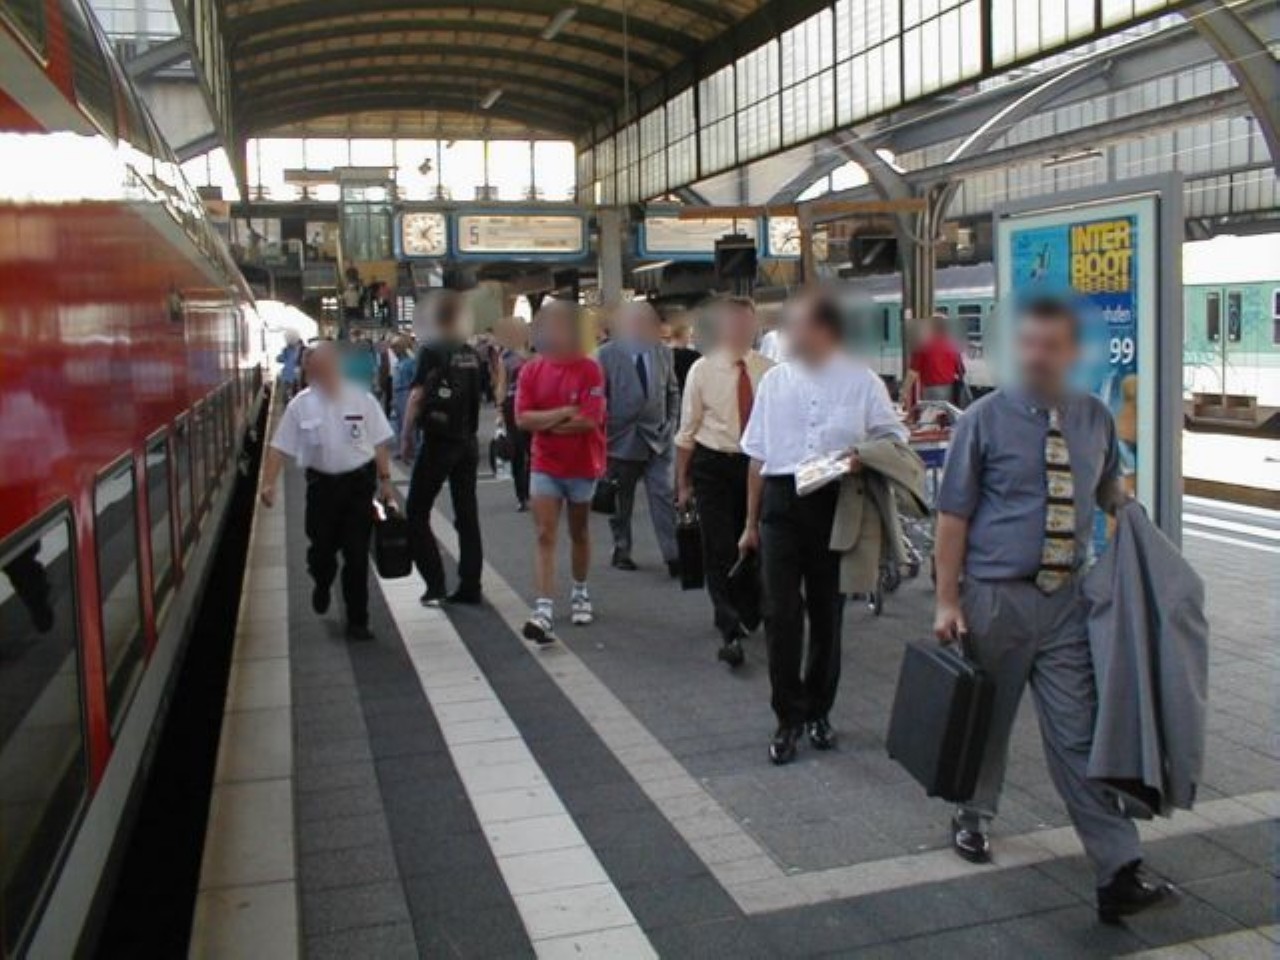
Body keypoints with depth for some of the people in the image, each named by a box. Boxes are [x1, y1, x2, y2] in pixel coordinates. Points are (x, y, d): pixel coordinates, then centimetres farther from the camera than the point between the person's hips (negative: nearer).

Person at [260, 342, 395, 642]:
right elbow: (279, 448, -2)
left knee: (357, 554, 1)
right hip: (322, 484, 1)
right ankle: (322, 586, 46)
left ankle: (357, 620, 12)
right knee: (321, 548, 9)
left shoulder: (362, 399, -5)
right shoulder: (300, 405, -4)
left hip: (360, 483, -1)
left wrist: (385, 480, 1)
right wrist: (268, 483, -12)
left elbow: (379, 444, 2)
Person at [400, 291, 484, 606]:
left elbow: (416, 396, -13)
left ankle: (435, 585, -1)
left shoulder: (431, 350, -10)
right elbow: (476, 398, 9)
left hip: (438, 442, -6)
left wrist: (406, 436, -6)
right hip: (467, 442, 6)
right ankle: (470, 586, 11)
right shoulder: (470, 353, 7)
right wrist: (470, 432, 13)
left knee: (416, 513, 5)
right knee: (467, 513, 9)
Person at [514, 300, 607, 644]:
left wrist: (546, 423, -11)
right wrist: (564, 413, -18)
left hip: (582, 466, -2)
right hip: (545, 466, 2)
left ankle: (580, 593, 36)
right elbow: (522, 418, -8)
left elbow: (590, 420, -19)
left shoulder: (589, 369, -10)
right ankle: (544, 611, -11)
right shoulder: (531, 370, -1)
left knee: (579, 533, 15)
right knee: (545, 536, -7)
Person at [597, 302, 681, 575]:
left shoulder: (662, 353, 8)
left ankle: (673, 555, -4)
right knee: (622, 501, 10)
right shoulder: (607, 354, -4)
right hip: (622, 439, -2)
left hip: (659, 439, 2)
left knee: (664, 497, -4)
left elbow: (673, 392, 16)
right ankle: (621, 550, 25)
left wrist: (671, 425, 8)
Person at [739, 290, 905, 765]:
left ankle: (817, 711, 28)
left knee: (827, 613, 10)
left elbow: (895, 438, 7)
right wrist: (751, 523, 14)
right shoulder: (775, 381, 8)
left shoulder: (862, 383, 0)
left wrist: (865, 457, -16)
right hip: (781, 502, 1)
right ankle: (789, 718, 9)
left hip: (835, 505, -1)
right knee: (780, 613, -3)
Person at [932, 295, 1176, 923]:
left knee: (1080, 734, 0)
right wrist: (947, 601, -10)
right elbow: (953, 515, -7)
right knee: (986, 721, 16)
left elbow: (1110, 491, 24)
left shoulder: (1096, 419, 5)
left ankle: (1119, 874, 3)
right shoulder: (985, 419, -7)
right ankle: (974, 817, 41)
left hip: (1068, 598, 2)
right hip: (996, 598, -2)